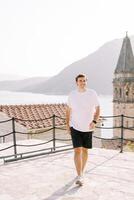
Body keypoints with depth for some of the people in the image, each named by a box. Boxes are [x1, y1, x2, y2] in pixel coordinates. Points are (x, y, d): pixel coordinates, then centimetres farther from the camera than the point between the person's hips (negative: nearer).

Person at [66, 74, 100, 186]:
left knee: (85, 151, 12)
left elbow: (97, 109, -1)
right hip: (75, 127, 0)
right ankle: (79, 177, -6)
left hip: (88, 128, 1)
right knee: (77, 151, -10)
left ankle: (81, 172, 32)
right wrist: (67, 124, 8)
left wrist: (94, 121, -16)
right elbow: (68, 110, 10)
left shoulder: (92, 93, -6)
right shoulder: (72, 94, -2)